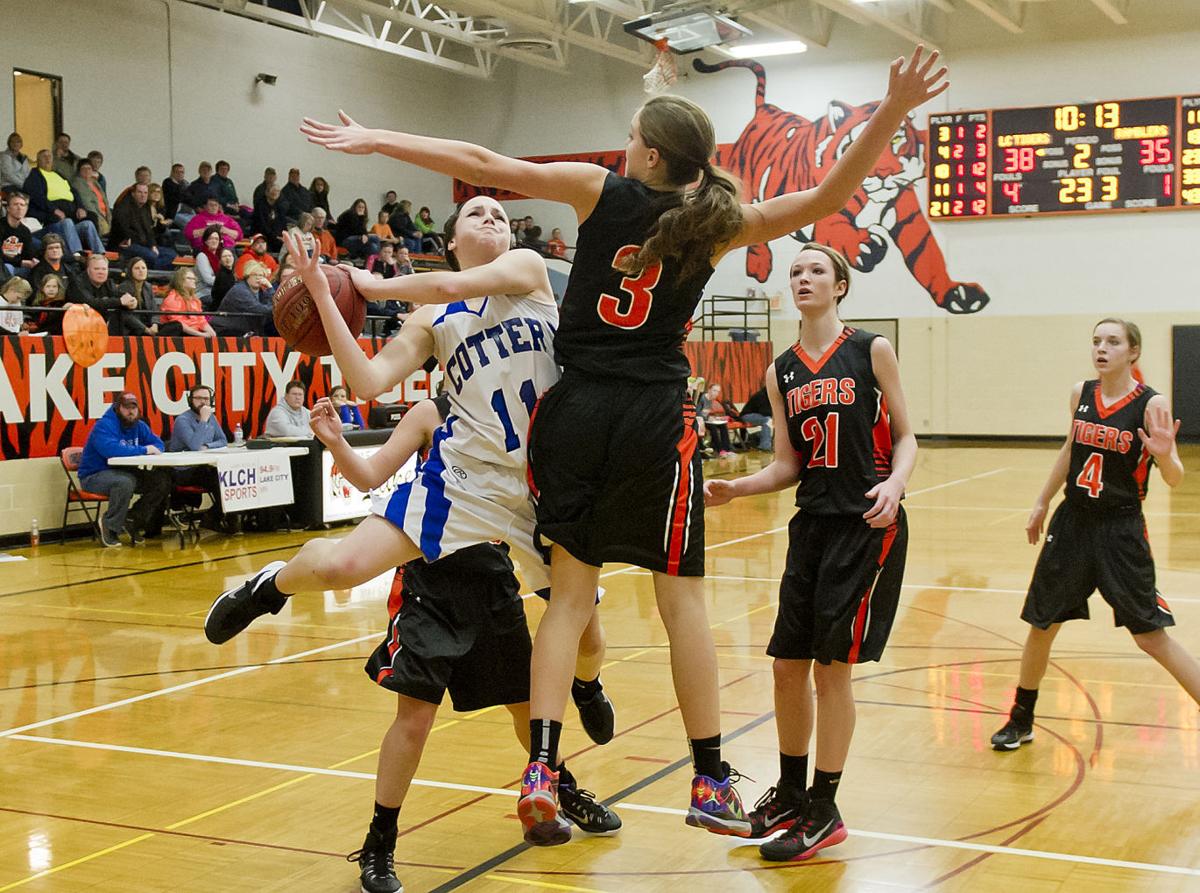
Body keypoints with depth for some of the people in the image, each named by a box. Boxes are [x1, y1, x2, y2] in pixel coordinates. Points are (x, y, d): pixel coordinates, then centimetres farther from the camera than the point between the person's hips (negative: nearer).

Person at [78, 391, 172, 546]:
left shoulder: (138, 426, 7)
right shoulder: (104, 425, -18)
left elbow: (158, 443, 11)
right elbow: (110, 449, -35)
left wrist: (154, 449, -16)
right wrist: (143, 450, -28)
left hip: (123, 472, 8)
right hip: (94, 476, -8)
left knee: (163, 480, -7)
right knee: (125, 482, -39)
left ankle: (133, 520, 2)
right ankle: (110, 527, -19)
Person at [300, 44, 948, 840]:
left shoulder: (600, 191, 1)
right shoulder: (717, 224, 2)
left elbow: (485, 165, -1)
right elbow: (829, 197, 0)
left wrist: (375, 140, 4)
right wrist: (891, 113, -8)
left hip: (576, 410, 1)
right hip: (654, 420, -1)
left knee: (571, 592, 7)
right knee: (682, 598, 6)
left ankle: (541, 768, -2)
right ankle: (710, 780, 10)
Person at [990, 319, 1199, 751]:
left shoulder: (1151, 404, -12)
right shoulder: (1081, 394, 2)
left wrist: (1164, 455, -34)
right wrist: (1042, 503, 22)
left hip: (1120, 530, -5)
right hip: (1072, 522, 5)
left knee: (1151, 635, -6)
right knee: (1041, 624, 11)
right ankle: (1020, 721, 28)